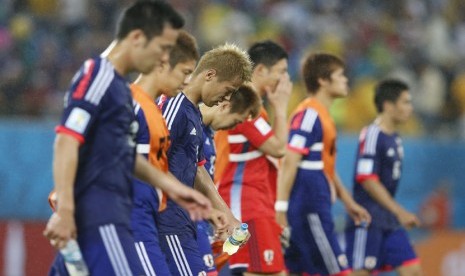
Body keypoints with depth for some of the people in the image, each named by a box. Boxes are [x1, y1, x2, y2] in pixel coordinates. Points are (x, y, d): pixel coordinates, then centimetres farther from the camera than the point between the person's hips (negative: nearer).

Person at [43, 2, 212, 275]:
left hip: (109, 215, 10)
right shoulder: (98, 75, -10)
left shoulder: (119, 85, 18)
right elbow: (67, 142, -19)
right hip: (98, 217, -10)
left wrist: (171, 187, 30)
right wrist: (64, 210, -25)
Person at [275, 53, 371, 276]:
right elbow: (289, 163, -19)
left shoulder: (321, 115, 17)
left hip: (315, 209, 10)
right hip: (308, 209, -10)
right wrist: (281, 207, -24)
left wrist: (348, 202, 29)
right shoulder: (309, 115, -13)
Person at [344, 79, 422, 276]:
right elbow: (367, 180, -19)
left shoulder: (394, 138, 13)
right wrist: (399, 211, -19)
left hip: (389, 221, 9)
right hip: (368, 220, -9)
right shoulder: (372, 134, -14)